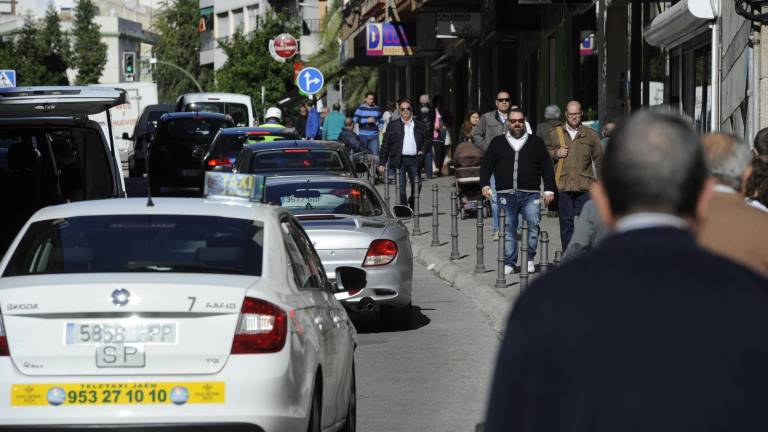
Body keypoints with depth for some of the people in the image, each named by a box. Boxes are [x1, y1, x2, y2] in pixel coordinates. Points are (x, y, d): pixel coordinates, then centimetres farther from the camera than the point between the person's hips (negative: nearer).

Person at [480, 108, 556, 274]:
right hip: (505, 195, 1)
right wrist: (485, 185, -1)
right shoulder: (497, 143, 14)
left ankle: (529, 259, -1)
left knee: (534, 223, -15)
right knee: (508, 229, 1)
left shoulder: (536, 142, 13)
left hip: (530, 194, -1)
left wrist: (549, 189, 3)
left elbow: (546, 167, 11)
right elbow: (486, 165, 13)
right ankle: (509, 262, 9)